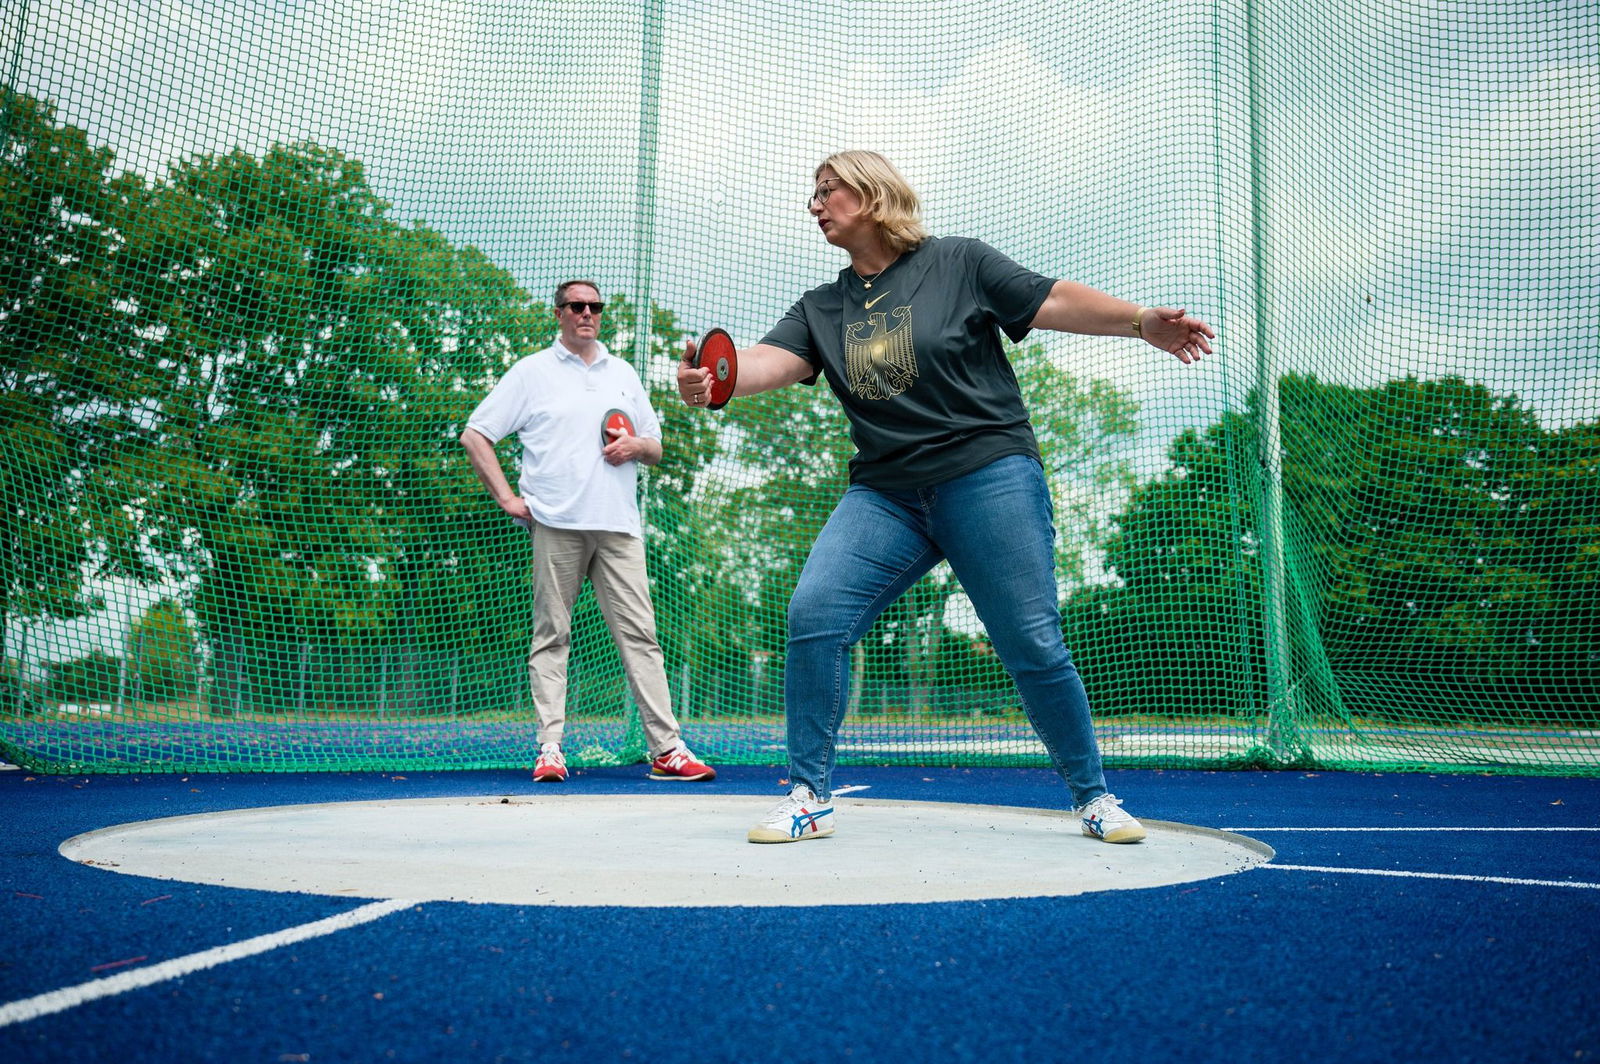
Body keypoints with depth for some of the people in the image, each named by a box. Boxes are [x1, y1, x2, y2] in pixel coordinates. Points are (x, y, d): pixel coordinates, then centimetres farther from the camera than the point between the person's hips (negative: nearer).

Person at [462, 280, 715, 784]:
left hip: (618, 525, 3)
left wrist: (636, 445, 1)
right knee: (551, 634, -1)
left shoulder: (624, 374, 20)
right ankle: (549, 748, 2)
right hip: (556, 524, -2)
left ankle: (666, 749, -4)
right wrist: (506, 497, -2)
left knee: (639, 633, -3)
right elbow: (474, 436, 7)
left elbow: (656, 448, 25)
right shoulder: (531, 372, 9)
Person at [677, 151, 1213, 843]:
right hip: (884, 494, 4)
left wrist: (1140, 321, -12)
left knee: (1033, 647, -4)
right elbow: (770, 362, -4)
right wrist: (711, 383, -25)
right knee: (813, 614, -15)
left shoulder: (959, 263, 2)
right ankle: (809, 797, -1)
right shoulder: (822, 308, 12)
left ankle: (1094, 798, 17)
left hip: (988, 475, -3)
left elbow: (1053, 301, 1)